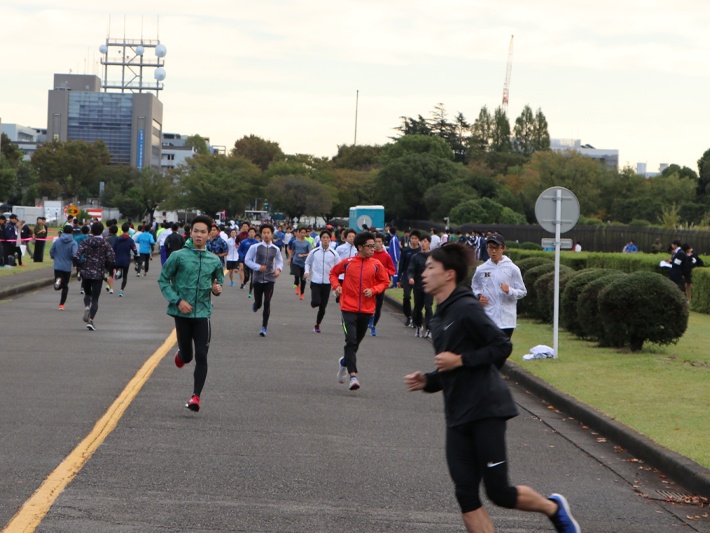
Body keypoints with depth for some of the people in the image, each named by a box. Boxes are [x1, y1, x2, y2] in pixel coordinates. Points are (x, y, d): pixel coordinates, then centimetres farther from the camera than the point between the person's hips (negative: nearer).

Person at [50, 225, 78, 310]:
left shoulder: (57, 241, 1)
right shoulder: (73, 243, -8)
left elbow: (51, 252, 5)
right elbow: (75, 254, -19)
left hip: (57, 267, 1)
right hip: (67, 267, -1)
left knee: (58, 287, 5)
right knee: (65, 286, 13)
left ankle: (58, 280, -29)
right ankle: (61, 304, 11)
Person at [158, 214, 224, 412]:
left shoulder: (214, 260, 5)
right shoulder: (178, 256, -5)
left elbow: (218, 282, 19)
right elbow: (163, 280, -1)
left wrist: (217, 289, -6)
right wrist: (177, 300, -12)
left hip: (203, 314, 1)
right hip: (182, 313, -1)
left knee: (201, 357, -7)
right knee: (187, 356, 8)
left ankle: (196, 396, -2)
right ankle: (181, 353, 45)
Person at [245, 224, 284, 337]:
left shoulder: (275, 249, 2)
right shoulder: (255, 247, -5)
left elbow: (280, 261, 17)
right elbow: (247, 260, -2)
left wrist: (278, 269, -4)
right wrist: (258, 267, -15)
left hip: (270, 280, 1)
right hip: (258, 279, 0)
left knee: (267, 303, -8)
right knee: (258, 303, 7)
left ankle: (264, 328, 0)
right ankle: (255, 305, 48)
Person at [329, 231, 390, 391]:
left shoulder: (376, 265, 0)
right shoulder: (347, 262, -1)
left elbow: (385, 282, 8)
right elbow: (333, 273, 15)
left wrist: (373, 290, -9)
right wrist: (336, 285, -3)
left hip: (366, 310, 2)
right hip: (349, 308, -2)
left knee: (356, 341, 13)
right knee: (351, 340, -14)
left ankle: (344, 362, 42)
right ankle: (353, 375, -17)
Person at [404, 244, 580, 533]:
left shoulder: (466, 309, -10)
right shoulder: (440, 318, 17)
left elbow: (502, 346, -14)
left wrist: (460, 359, -18)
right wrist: (426, 381, 8)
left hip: (486, 411, -9)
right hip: (458, 418, 9)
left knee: (499, 492, -7)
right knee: (466, 496, 0)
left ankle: (553, 508, 19)